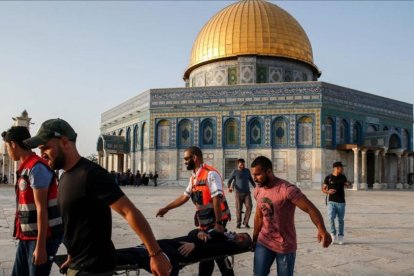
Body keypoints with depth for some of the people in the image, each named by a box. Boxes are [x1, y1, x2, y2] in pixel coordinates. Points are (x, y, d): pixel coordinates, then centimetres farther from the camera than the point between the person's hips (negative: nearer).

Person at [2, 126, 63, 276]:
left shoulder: (36, 167, -17)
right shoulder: (25, 168, 11)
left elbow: (42, 209, -20)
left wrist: (40, 245, -20)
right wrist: (23, 235, 20)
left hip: (43, 236, -9)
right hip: (27, 236, 9)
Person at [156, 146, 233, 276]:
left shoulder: (210, 173, -17)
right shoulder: (194, 176, 10)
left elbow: (216, 198, -22)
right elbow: (185, 196, 17)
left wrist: (218, 223, -25)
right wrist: (166, 208, 14)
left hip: (216, 220, -8)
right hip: (204, 221, 8)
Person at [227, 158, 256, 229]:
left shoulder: (247, 171, 13)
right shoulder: (235, 172, 4)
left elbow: (251, 180, 25)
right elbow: (229, 181, 5)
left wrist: (255, 187, 18)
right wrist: (229, 187, -13)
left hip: (247, 192, 2)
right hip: (238, 193, -2)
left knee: (249, 207, -10)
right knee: (238, 208, -2)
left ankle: (245, 222, 2)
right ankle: (238, 223, 12)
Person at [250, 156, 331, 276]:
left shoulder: (287, 189, -23)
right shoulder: (258, 191, -1)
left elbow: (311, 208, -30)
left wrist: (322, 229, -47)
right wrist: (254, 239, 18)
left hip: (285, 246, -5)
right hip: (263, 242, 5)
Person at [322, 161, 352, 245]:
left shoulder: (343, 177, 7)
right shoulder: (328, 177, -2)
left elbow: (348, 185, 20)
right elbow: (323, 188, 2)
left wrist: (349, 184, -4)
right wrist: (328, 191, -20)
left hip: (341, 201, 3)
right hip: (331, 201, -3)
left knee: (341, 219, 7)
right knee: (331, 218, -15)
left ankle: (340, 237, 18)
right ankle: (333, 234, 4)